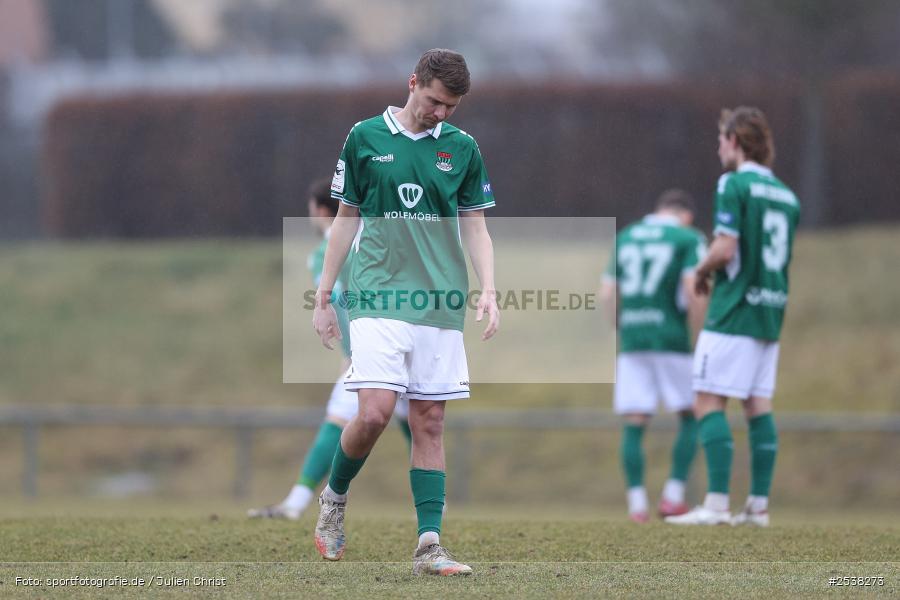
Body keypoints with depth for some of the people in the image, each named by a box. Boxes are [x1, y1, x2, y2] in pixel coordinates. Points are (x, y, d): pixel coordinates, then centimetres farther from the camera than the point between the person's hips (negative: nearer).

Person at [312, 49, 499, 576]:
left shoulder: (462, 148, 7)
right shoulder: (366, 138, 3)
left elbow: (475, 226, 11)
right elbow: (347, 220, 9)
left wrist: (488, 290, -3)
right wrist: (324, 297, 8)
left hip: (439, 305, 2)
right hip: (378, 296, -2)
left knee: (430, 423, 1)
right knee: (375, 412, -15)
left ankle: (429, 546, 1)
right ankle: (335, 497, 12)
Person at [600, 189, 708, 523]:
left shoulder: (624, 238, 15)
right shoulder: (689, 239, 1)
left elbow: (607, 294, 10)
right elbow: (694, 291, -12)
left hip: (631, 343, 4)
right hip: (672, 341, -4)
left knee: (634, 424, 4)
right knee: (692, 417, 9)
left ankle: (637, 504, -3)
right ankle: (673, 495, 1)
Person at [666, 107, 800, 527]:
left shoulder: (734, 185, -10)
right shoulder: (786, 195, 14)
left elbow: (725, 250, -18)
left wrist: (703, 272, 2)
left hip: (733, 315, -8)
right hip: (770, 317, 8)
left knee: (709, 404, -6)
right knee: (759, 407, 8)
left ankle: (717, 504, -13)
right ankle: (758, 505, 6)